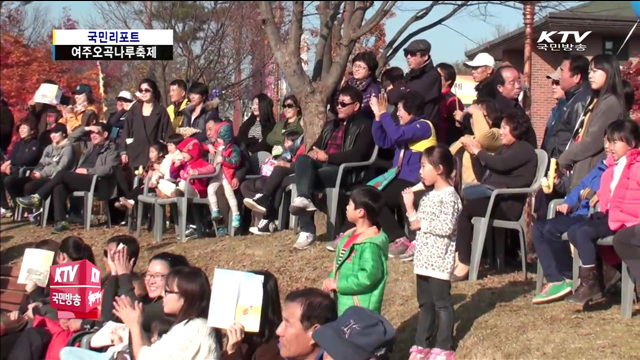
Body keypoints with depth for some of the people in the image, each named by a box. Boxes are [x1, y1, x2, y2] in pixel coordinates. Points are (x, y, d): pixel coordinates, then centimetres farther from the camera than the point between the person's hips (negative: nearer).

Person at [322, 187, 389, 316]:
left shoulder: (371, 244, -20)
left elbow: (368, 276, -27)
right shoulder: (351, 235, 9)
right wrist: (331, 281, 0)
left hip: (359, 311, -10)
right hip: (344, 305, 10)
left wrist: (337, 285, -19)